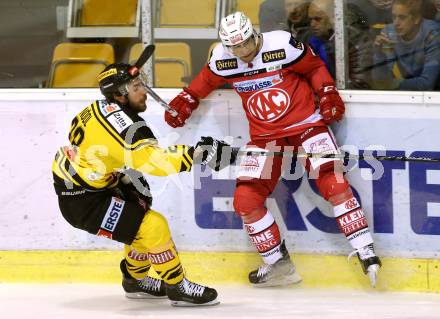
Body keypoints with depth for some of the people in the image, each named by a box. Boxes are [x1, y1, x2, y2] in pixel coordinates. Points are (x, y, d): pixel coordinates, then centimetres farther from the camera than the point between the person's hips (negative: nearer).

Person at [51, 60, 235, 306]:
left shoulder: (102, 109, 4)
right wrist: (197, 154, -34)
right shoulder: (123, 123, -25)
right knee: (153, 227, -13)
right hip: (81, 202, -10)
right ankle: (177, 287, -2)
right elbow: (153, 160, -33)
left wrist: (128, 179, 14)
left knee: (144, 219, 21)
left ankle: (136, 281, 36)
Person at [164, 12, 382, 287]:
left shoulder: (282, 45, -16)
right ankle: (278, 264, 7)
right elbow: (207, 80, 17)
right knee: (245, 199, -7)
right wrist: (186, 100, 9)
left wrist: (328, 94, -13)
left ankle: (366, 252, -17)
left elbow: (314, 67, -3)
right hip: (264, 135, 4)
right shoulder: (222, 60, -4)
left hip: (305, 122, -4)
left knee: (332, 180, -21)